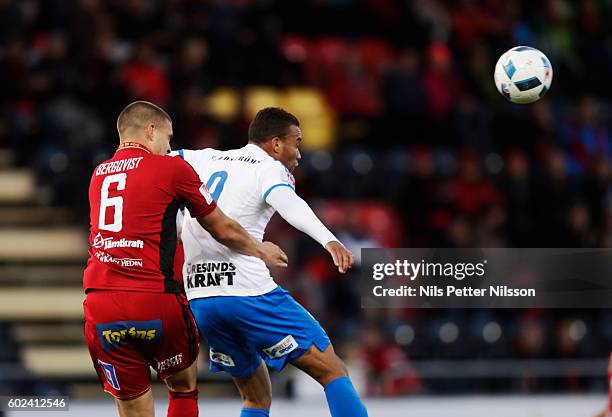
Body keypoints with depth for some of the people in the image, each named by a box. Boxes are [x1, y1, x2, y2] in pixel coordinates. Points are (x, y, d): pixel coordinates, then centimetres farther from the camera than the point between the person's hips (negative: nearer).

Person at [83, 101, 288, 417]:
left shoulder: (98, 175, 19)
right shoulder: (171, 168, 5)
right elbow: (223, 231, 15)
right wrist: (261, 251, 34)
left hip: (99, 306, 3)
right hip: (154, 301, -3)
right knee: (183, 387, 21)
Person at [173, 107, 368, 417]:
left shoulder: (205, 159, 18)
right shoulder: (271, 169, -1)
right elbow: (289, 205, -22)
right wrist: (329, 241, -39)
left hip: (197, 298, 7)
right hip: (247, 291, -7)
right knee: (332, 371, -2)